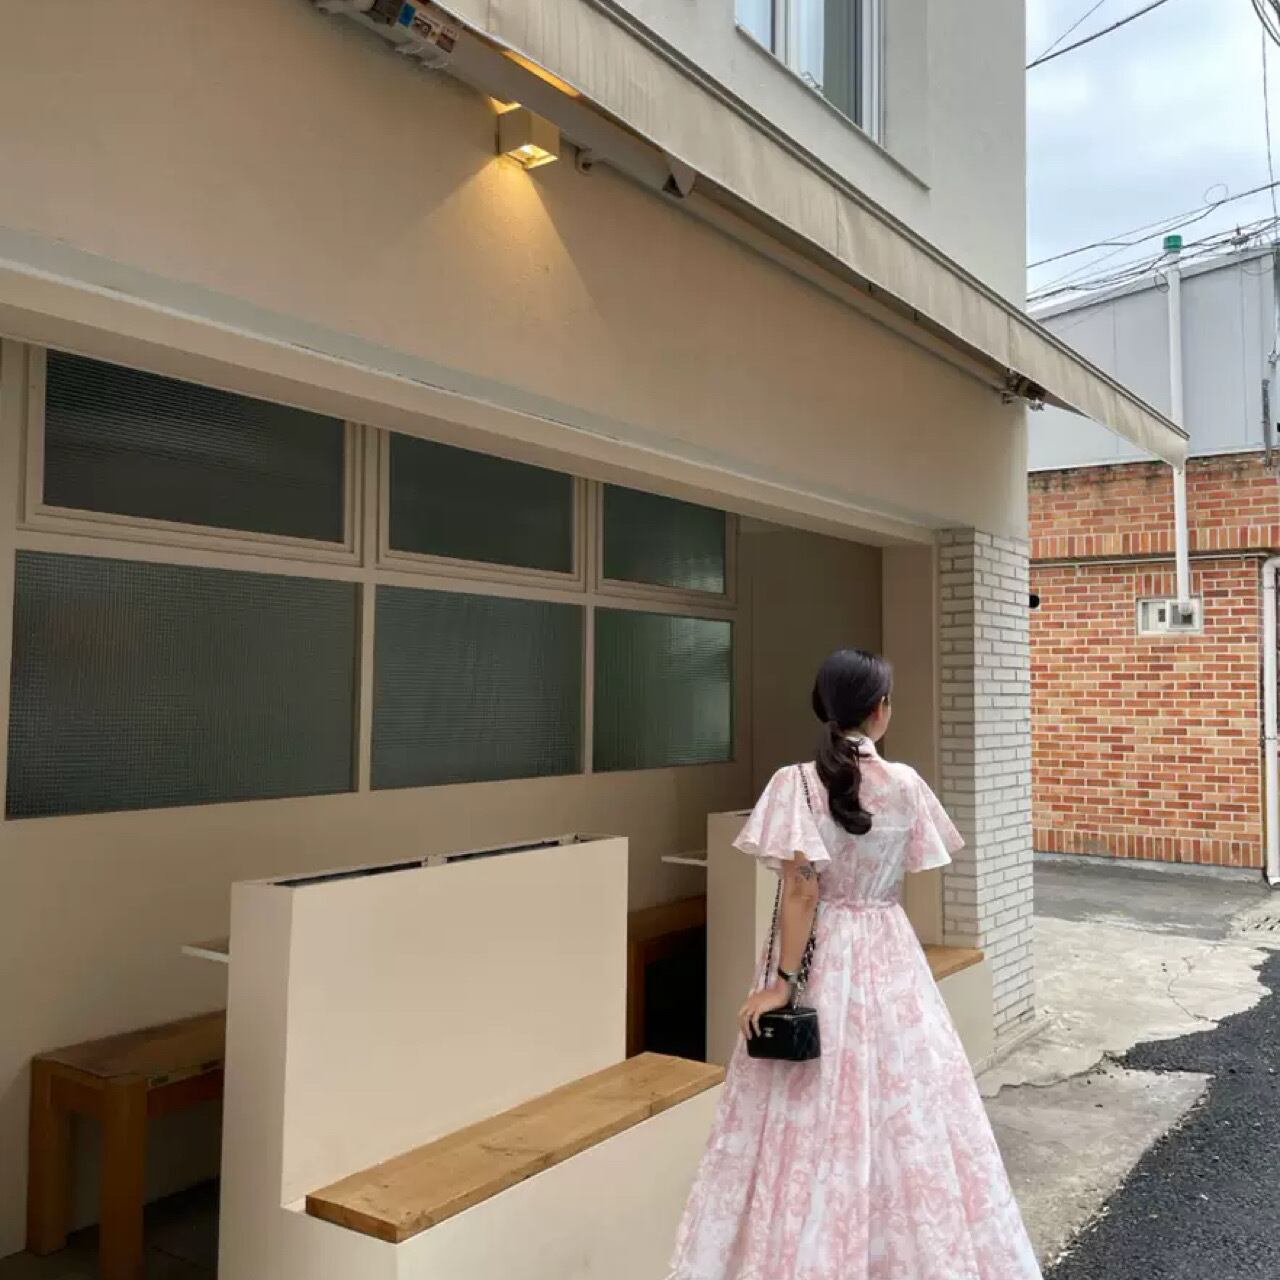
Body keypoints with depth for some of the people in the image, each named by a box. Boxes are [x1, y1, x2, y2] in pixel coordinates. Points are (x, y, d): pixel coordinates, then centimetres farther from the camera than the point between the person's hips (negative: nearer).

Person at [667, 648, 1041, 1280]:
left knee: (813, 1122, 6)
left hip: (823, 960, -3)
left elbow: (801, 891, -18)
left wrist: (781, 981, -14)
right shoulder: (906, 784, -4)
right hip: (891, 957, 4)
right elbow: (907, 867, 7)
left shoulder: (797, 782, -14)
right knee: (906, 1111, 15)